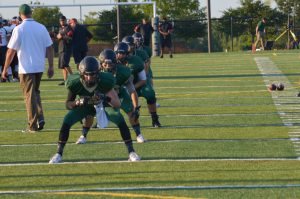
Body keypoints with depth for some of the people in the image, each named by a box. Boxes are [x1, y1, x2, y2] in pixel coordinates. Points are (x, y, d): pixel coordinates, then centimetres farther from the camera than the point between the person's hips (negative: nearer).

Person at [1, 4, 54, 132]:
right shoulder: (41, 28, 2)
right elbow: (49, 48, 3)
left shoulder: (19, 29, -11)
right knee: (35, 92, 21)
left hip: (26, 68, -4)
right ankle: (40, 118, 7)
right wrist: (51, 67, 10)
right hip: (40, 67, 4)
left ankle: (33, 125, 1)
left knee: (30, 95, 2)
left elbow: (11, 51, -10)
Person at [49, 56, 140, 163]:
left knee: (120, 120, -24)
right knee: (66, 121, -19)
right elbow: (68, 104, -16)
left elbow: (117, 104, -31)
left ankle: (131, 152, -12)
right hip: (85, 105, 1)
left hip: (103, 104, -1)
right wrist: (78, 102, -39)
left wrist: (106, 98, -52)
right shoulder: (75, 83, -31)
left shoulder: (104, 81, -35)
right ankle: (59, 154, -7)